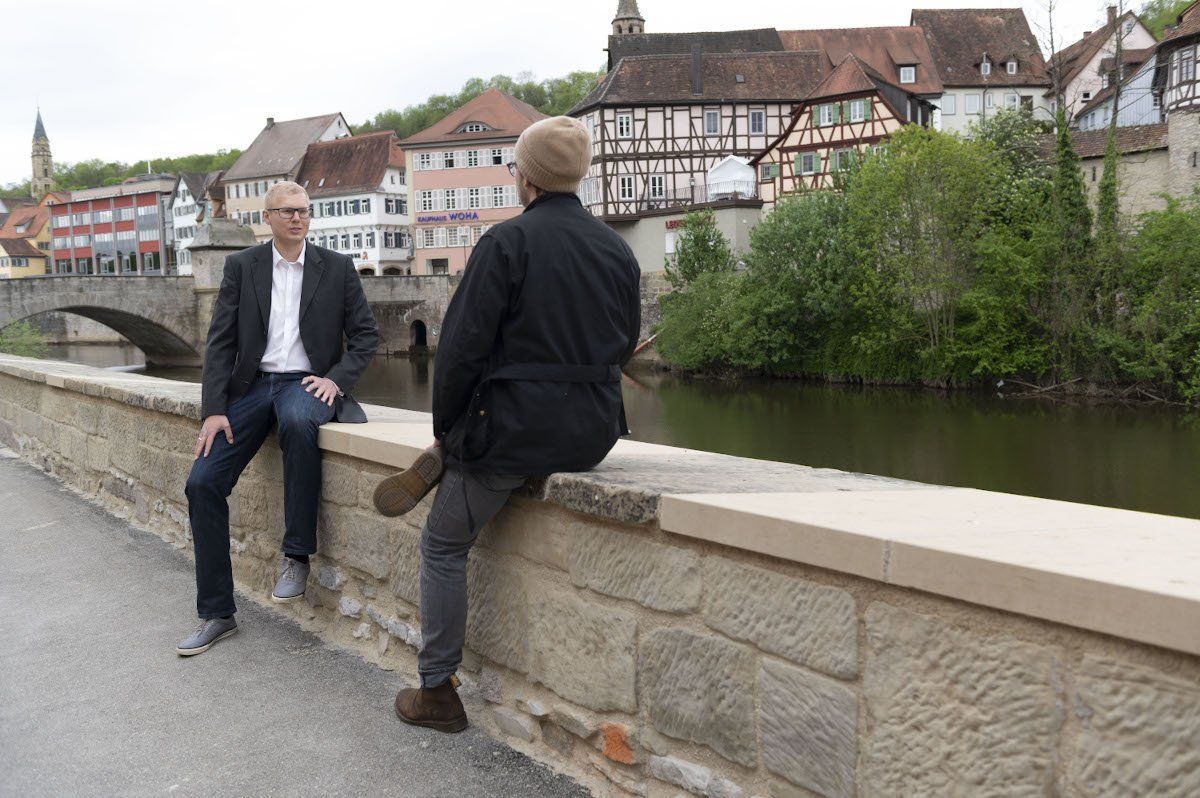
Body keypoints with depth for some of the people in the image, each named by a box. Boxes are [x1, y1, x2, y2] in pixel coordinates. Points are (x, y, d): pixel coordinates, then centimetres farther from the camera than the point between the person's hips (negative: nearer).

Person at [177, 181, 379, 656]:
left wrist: (337, 379, -11)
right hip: (253, 383, 3)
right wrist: (214, 409, -7)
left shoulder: (337, 268, 4)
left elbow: (365, 333, 6)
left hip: (306, 382, -2)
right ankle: (216, 614, 2)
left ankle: (296, 557, -25)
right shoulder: (241, 267, 6)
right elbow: (220, 341, 3)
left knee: (297, 420, -39)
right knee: (202, 482, -11)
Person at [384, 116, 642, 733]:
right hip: (594, 434, 6)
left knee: (443, 545, 13)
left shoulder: (507, 242, -13)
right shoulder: (619, 250, 6)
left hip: (514, 430, -6)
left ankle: (437, 691, 20)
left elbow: (462, 348, -14)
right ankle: (437, 467, 35)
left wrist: (445, 425, 0)